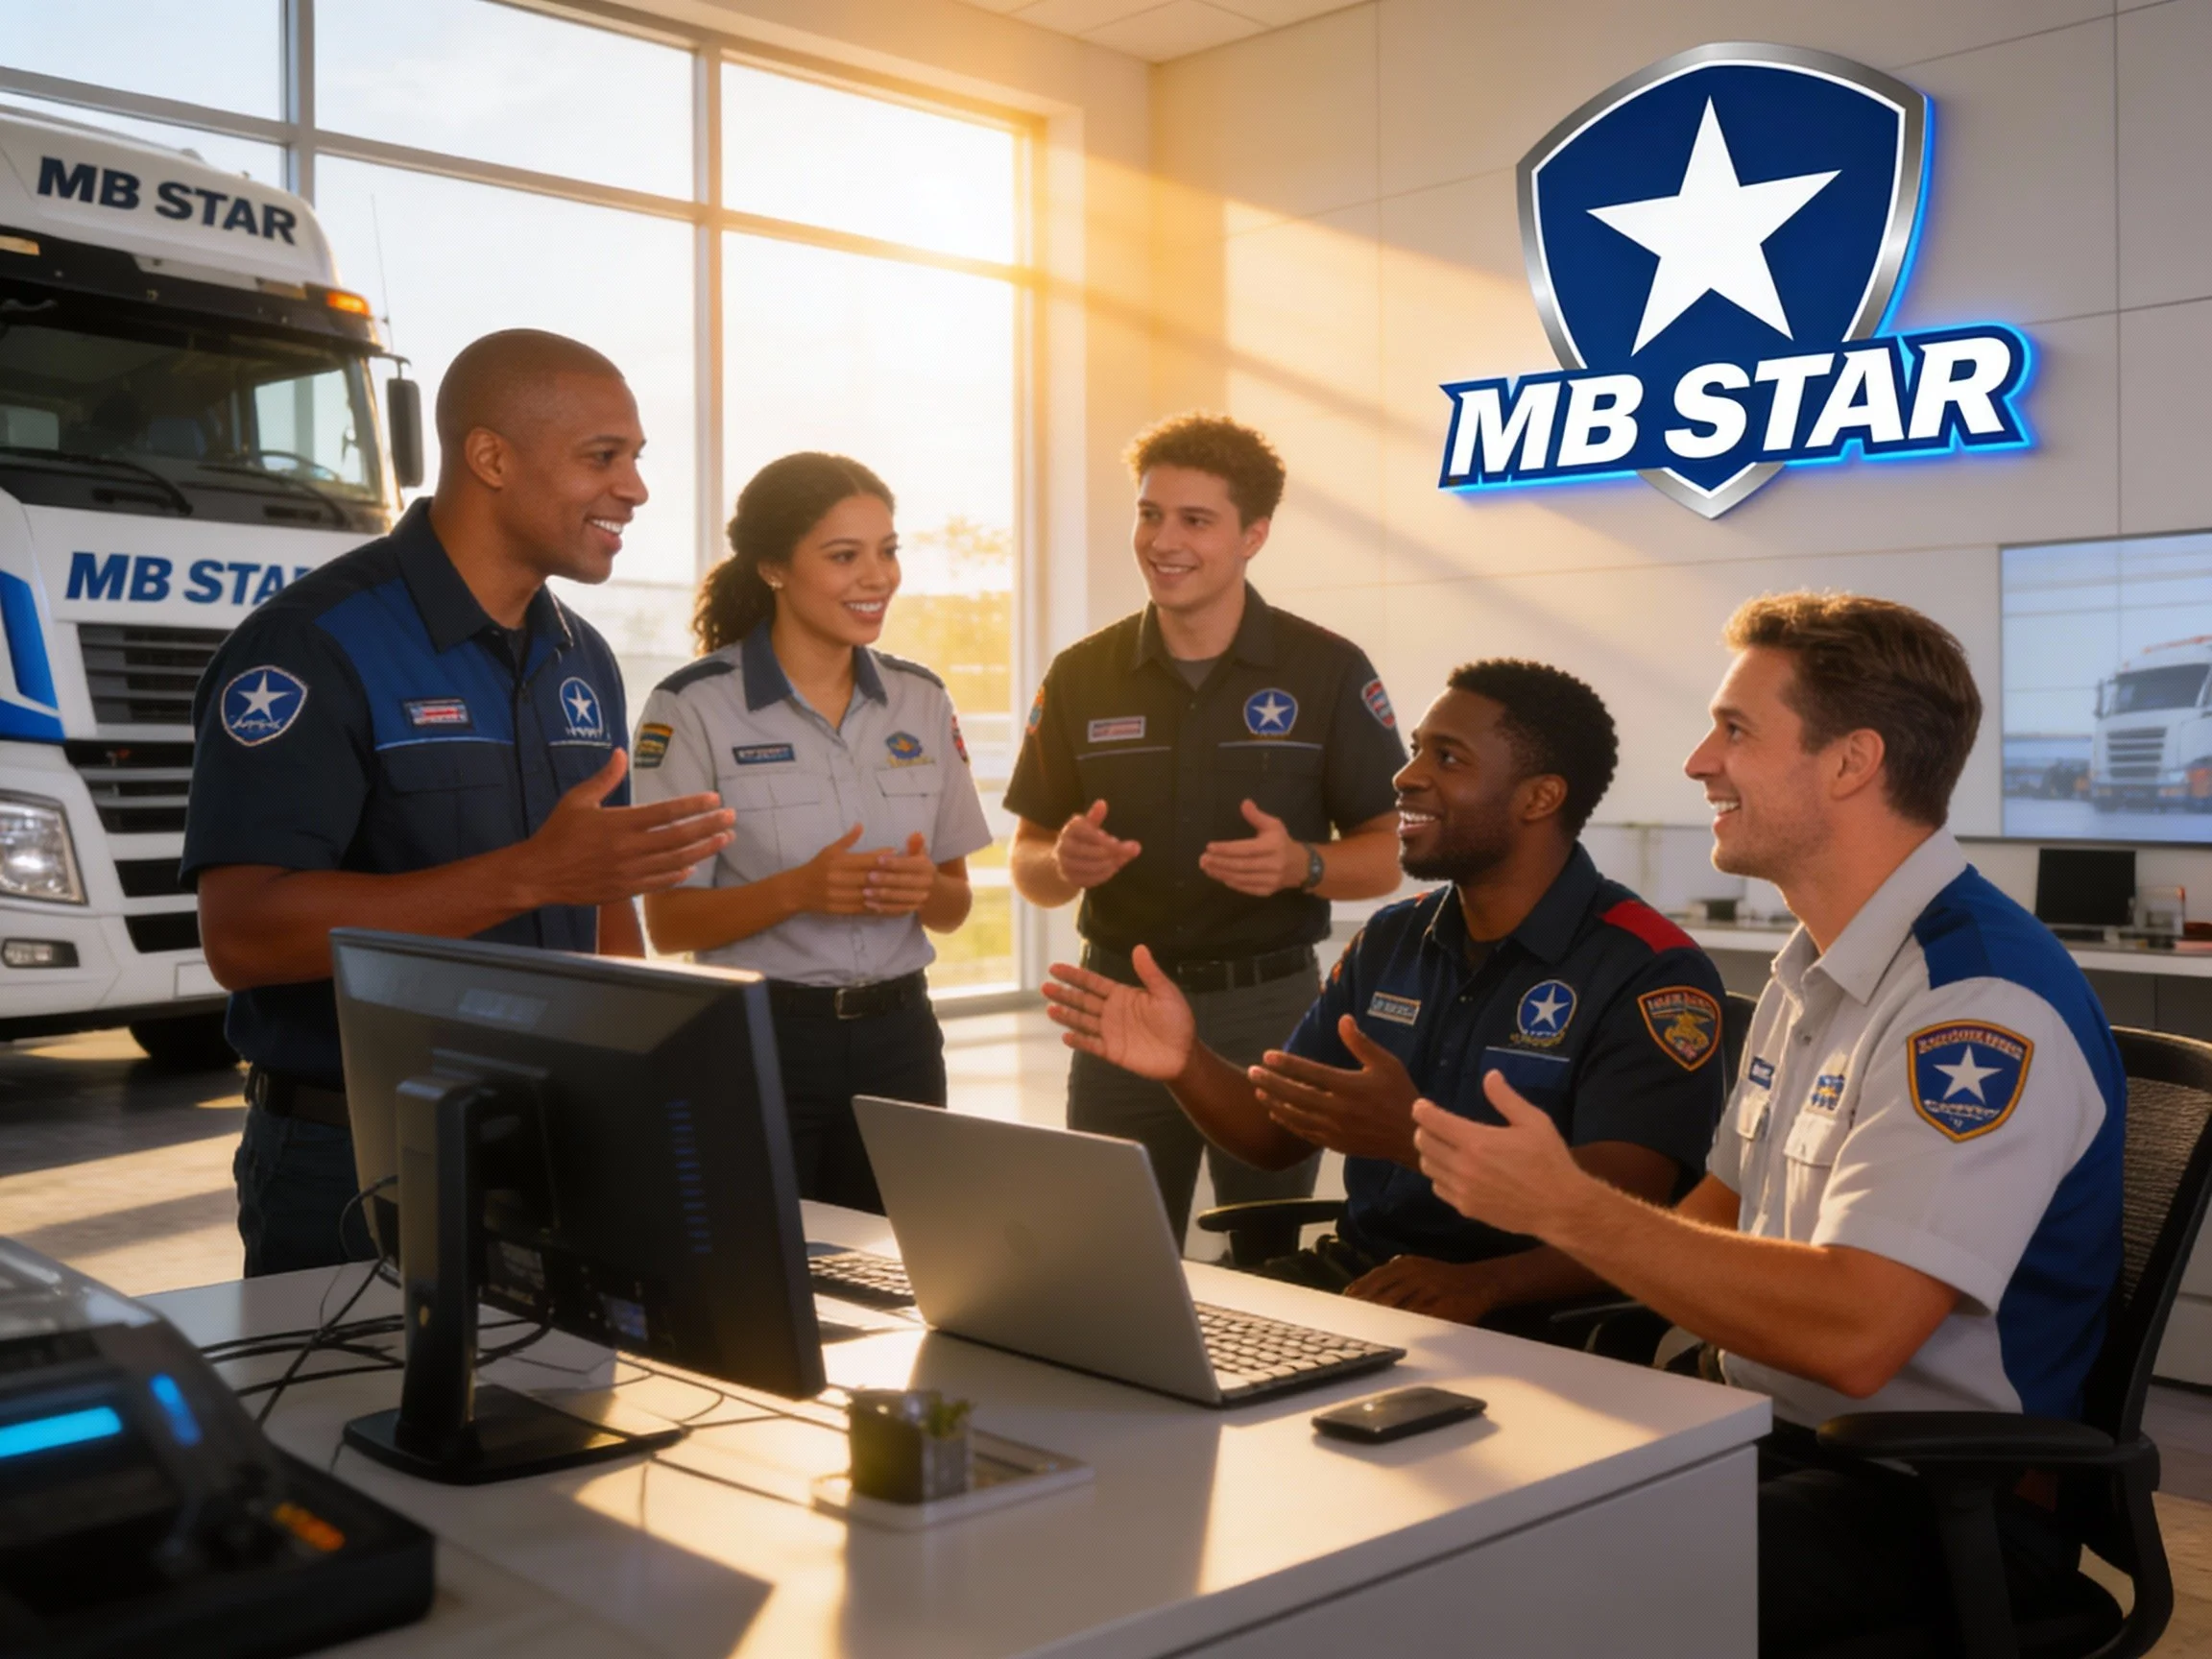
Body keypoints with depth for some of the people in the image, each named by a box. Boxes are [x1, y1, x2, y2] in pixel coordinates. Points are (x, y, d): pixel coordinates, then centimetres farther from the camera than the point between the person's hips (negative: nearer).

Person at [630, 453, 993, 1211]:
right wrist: (797, 891, -22)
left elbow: (954, 906, 11)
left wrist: (923, 888, -11)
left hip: (897, 1035, 4)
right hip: (759, 1037, -4)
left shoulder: (920, 699, 6)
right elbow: (669, 922, -7)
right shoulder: (694, 706, -7)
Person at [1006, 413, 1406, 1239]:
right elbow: (1027, 865, 7)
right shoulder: (1081, 675, 3)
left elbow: (1386, 855, 0)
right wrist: (1065, 862, -16)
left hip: (1270, 1007, -1)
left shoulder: (1327, 670, -3)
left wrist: (1301, 864, -21)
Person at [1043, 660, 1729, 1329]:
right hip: (1356, 1274, 7)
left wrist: (1418, 1138, -33)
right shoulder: (1389, 941, 13)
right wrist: (1186, 1063, -4)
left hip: (1529, 1315, -7)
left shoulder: (1652, 972, -10)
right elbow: (1280, 1134, 16)